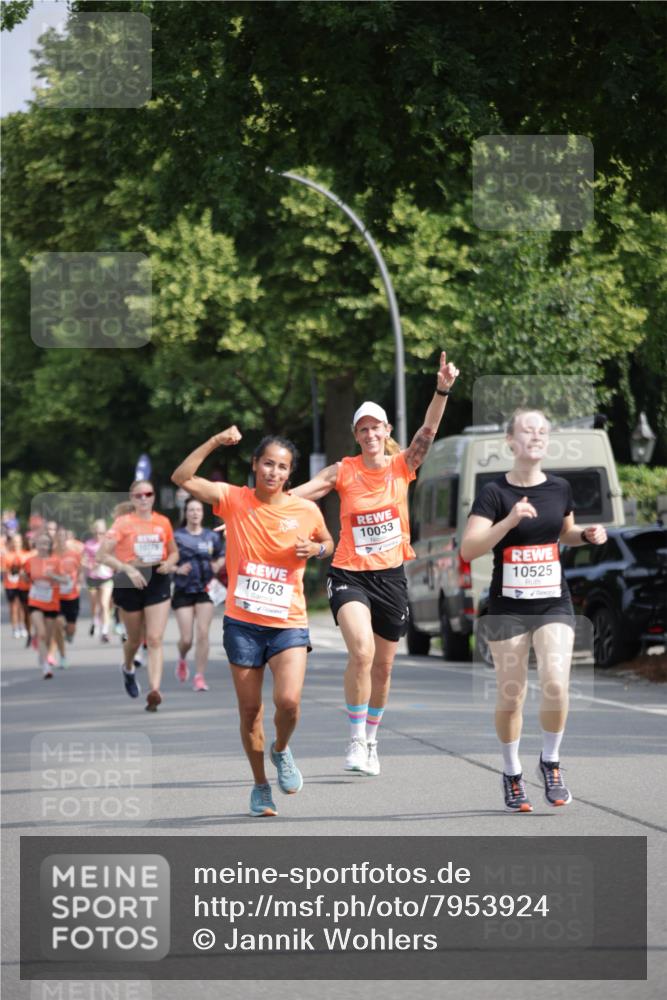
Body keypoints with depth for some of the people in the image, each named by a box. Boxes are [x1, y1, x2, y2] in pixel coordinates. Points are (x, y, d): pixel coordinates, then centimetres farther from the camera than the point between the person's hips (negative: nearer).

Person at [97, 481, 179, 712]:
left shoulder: (163, 522, 6)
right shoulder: (123, 523, -5)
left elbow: (174, 552, 20)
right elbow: (103, 554, -13)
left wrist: (169, 563, -4)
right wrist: (127, 568, -25)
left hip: (158, 582, 1)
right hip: (130, 582, -1)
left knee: (155, 639, -11)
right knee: (135, 639, 14)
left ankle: (155, 691, -20)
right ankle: (128, 669, 48)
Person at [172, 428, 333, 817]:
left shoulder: (306, 511, 0)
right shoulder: (234, 500, -3)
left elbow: (328, 543, 19)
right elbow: (182, 478, -10)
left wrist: (316, 549, -4)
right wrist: (214, 443, -18)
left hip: (288, 624, 0)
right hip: (243, 623, 1)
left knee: (289, 700, -19)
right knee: (250, 709, 6)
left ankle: (282, 750, 14)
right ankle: (260, 785, 24)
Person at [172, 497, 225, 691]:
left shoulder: (212, 537, 6)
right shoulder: (176, 536, -2)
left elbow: (220, 558, 20)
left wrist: (217, 566, 0)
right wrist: (177, 569, -16)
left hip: (205, 590, 1)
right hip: (183, 591, -1)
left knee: (203, 634, -9)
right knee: (186, 639, -3)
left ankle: (200, 677, -2)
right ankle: (182, 659, 32)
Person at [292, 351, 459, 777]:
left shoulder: (402, 466, 0)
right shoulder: (343, 472, -2)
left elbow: (428, 431, -13)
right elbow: (294, 495, -2)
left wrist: (443, 390, -27)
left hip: (391, 576, 2)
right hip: (350, 574, -2)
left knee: (383, 667, 11)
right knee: (361, 652, -24)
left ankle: (371, 742, 30)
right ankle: (356, 740, -12)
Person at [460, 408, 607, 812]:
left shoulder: (560, 488, 4)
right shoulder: (495, 493, -8)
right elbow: (468, 549, -17)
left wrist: (586, 535, 2)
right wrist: (509, 521, -28)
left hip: (554, 603, 2)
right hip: (508, 607, -2)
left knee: (555, 683, -16)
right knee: (511, 695, 1)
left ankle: (551, 763, 7)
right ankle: (512, 774, 22)